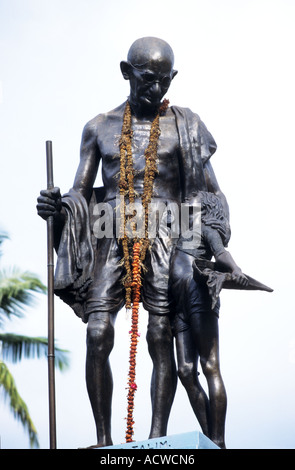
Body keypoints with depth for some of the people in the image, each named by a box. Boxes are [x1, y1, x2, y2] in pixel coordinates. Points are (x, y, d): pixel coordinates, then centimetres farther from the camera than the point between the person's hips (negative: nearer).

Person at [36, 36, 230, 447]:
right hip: (113, 239, 2)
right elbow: (80, 193, 13)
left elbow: (213, 194, 8)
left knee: (161, 337, -11)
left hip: (164, 239, -1)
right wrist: (55, 206, -10)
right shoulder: (100, 127, 15)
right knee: (98, 335, -12)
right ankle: (104, 440, -7)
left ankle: (158, 438, -9)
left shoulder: (185, 125, 9)